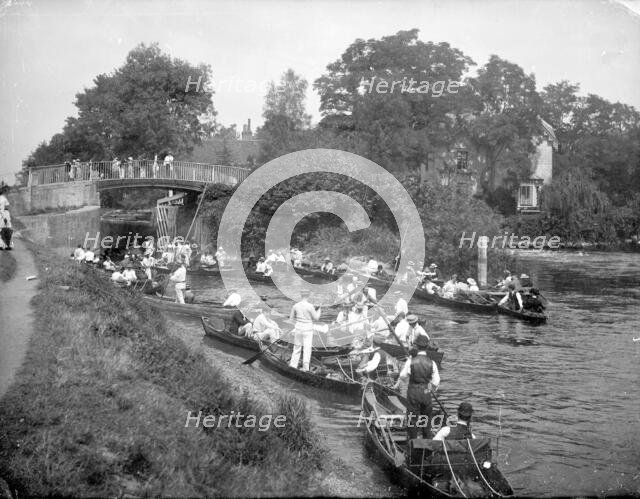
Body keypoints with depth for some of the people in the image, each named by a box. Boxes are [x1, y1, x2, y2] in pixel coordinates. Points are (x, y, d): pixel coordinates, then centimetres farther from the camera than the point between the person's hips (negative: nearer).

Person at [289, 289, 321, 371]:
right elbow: (316, 318, -6)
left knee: (297, 348, 15)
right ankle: (305, 367, 4)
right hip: (308, 329, -4)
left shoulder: (295, 306, -3)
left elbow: (291, 318, 8)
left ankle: (293, 366, 17)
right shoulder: (310, 306, -15)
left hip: (298, 328, 4)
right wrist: (318, 310, 11)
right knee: (307, 348, 3)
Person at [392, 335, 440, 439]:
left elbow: (403, 375, -1)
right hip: (426, 392, 2)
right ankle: (427, 439, 27)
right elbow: (436, 382, -3)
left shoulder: (411, 361, -16)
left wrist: (397, 384, 19)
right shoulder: (431, 363, -11)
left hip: (413, 392, -1)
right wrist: (433, 388, 20)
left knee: (412, 417, 12)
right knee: (426, 417, 18)